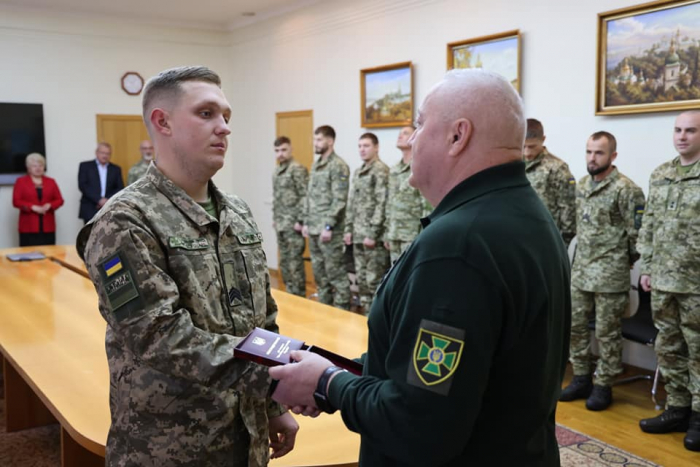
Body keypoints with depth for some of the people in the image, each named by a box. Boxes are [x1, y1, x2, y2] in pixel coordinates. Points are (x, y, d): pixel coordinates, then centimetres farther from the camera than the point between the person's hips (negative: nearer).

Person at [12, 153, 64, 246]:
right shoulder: (20, 181, 7)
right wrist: (33, 207, -14)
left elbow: (59, 200, 10)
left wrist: (49, 205, -10)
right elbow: (16, 201, 0)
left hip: (48, 227, 2)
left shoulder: (51, 181, 14)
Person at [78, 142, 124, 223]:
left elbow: (120, 189, 8)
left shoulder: (116, 169, 16)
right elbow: (82, 186, -3)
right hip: (90, 211, -2)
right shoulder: (85, 166, 9)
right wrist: (99, 199, -13)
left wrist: (108, 200, -9)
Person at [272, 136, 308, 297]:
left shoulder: (298, 169, -11)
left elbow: (305, 196, -16)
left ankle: (299, 296, 2)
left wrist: (300, 220, -18)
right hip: (281, 224, 9)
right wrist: (275, 218, 17)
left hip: (293, 225, -9)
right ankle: (289, 294, 23)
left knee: (295, 262, -5)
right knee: (284, 261, 13)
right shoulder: (277, 171, 15)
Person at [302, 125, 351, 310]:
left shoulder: (338, 166, -11)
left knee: (335, 272, -3)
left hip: (329, 230, -9)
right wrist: (306, 222, 14)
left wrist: (328, 226, -19)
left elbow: (340, 200, -17)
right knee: (319, 271, 14)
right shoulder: (315, 165, 16)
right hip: (313, 229, 9)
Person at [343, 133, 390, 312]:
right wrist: (348, 229, 13)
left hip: (374, 236, -8)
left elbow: (382, 204, -16)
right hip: (358, 235, 8)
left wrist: (373, 233, -18)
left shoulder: (381, 170, -10)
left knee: (375, 280, -4)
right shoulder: (358, 172, 16)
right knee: (362, 279, 12)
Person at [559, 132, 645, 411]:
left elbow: (637, 233, -11)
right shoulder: (581, 185, 9)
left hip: (609, 275, -7)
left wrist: (620, 262, -3)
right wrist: (584, 256, 16)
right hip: (580, 270, 7)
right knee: (575, 326, 12)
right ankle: (581, 379, 25)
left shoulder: (626, 189, -14)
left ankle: (603, 386, 16)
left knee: (607, 333, 3)